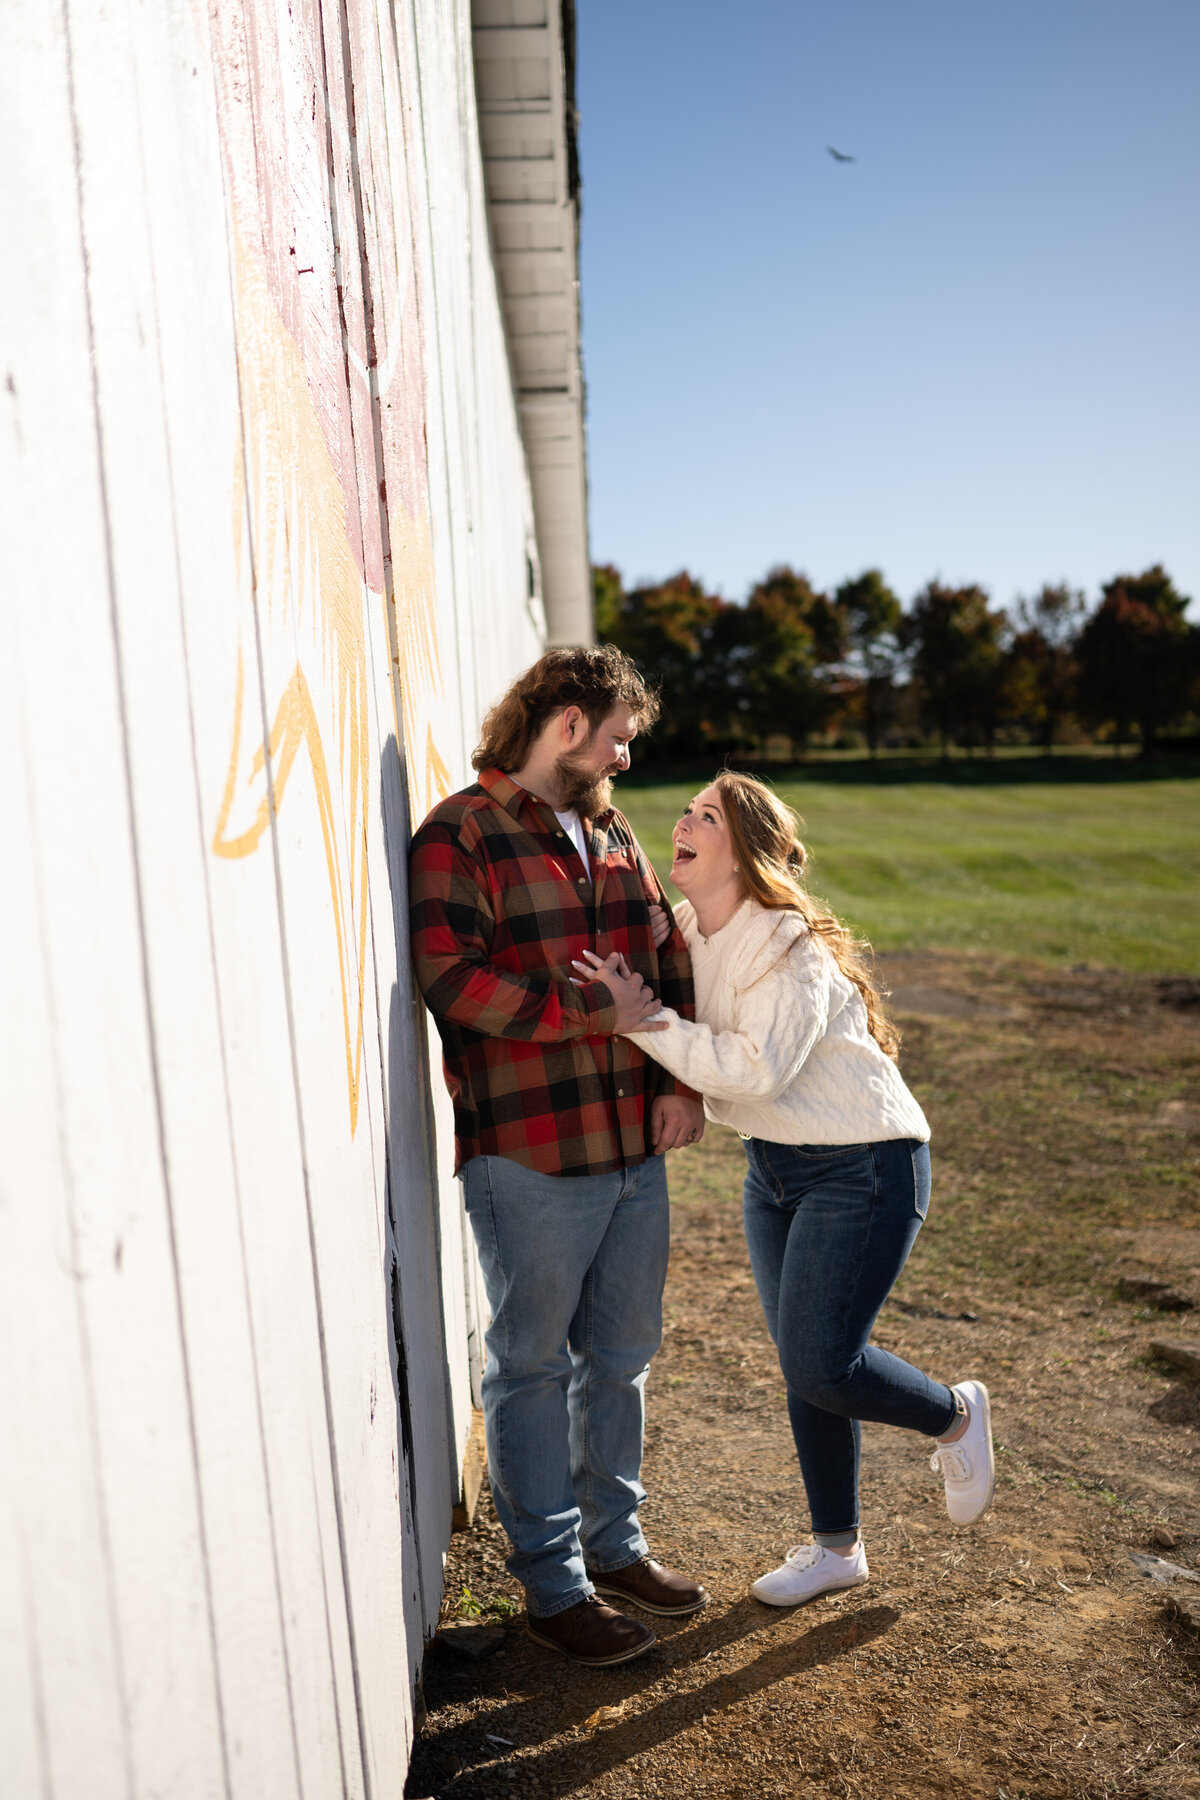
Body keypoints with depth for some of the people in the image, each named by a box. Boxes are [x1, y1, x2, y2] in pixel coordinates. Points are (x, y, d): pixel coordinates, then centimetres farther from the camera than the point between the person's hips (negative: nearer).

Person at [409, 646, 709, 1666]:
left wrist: (682, 1080, 3)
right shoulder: (459, 837, -10)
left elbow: (669, 960, 16)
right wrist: (598, 1010, -18)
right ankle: (553, 1584, 21)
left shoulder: (613, 837, 14)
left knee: (621, 1357, 18)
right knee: (535, 1369, 6)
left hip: (635, 1148, 8)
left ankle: (614, 1542, 36)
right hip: (529, 1159, -7)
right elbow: (454, 980, -21)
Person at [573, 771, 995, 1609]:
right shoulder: (689, 931, 1)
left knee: (821, 1364, -9)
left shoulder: (790, 945, -22)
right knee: (804, 1365, 12)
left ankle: (955, 1416, 23)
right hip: (774, 1168, 8)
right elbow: (702, 1056, 8)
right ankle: (837, 1547, 30)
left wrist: (640, 1017, -34)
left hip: (865, 1168, -7)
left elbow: (755, 1068, -31)